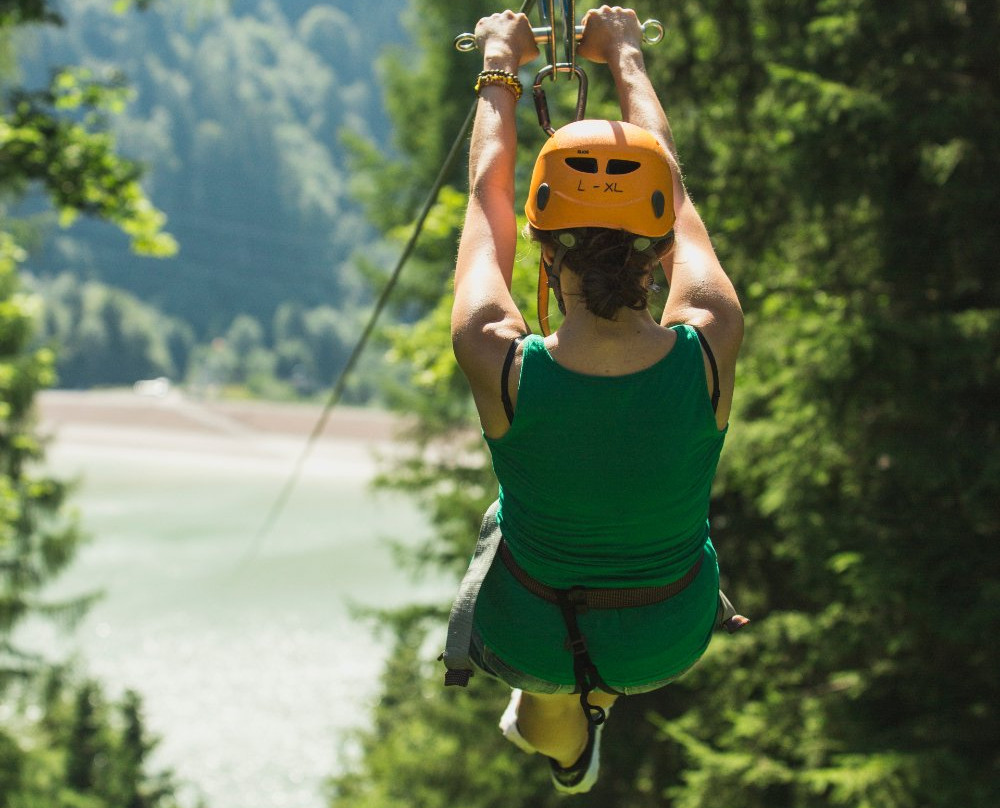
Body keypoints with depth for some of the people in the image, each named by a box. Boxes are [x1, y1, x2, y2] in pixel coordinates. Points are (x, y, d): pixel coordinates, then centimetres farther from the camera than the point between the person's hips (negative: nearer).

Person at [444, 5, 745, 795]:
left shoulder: (500, 366, -31)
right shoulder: (710, 352, -28)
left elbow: (488, 196, -12)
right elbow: (673, 186, -11)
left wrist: (501, 66, 4)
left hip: (533, 639, -1)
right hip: (673, 639, 1)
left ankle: (560, 733, 59)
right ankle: (590, 709, 61)